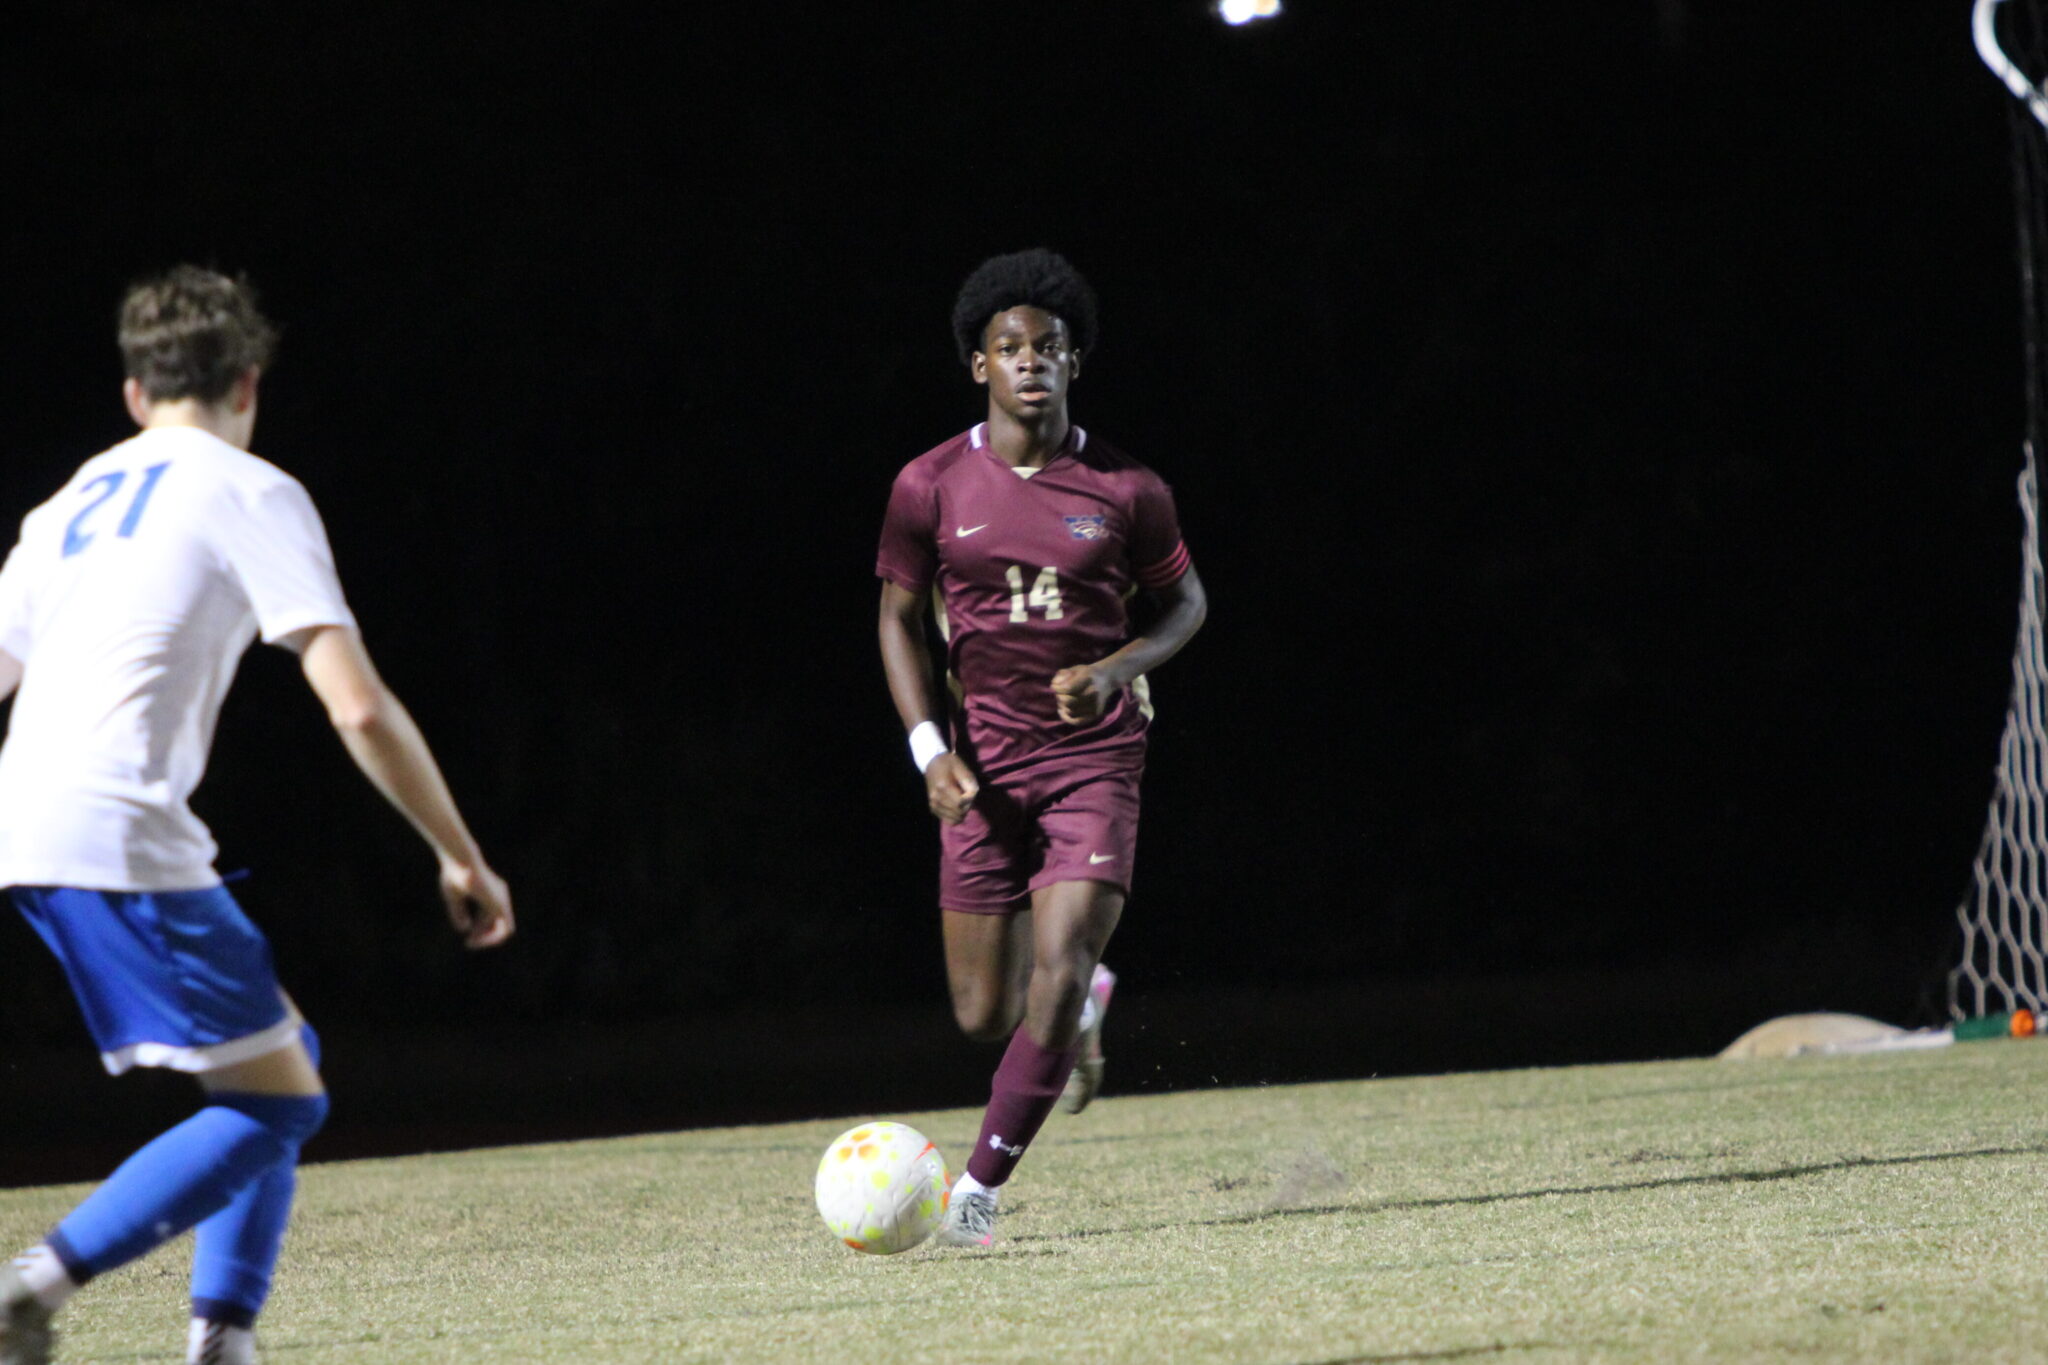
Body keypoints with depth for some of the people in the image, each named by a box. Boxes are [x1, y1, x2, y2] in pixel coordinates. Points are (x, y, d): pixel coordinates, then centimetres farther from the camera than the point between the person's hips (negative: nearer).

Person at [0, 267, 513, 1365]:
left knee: (280, 1057, 18)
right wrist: (461, 859, 1)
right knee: (276, 1100, -3)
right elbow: (358, 707, -7)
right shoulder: (250, 493, 2)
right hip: (118, 834, -8)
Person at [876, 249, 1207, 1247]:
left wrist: (1116, 669, -9)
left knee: (1057, 976, -17)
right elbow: (898, 616, 7)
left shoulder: (1123, 488, -3)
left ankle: (981, 1185, -5)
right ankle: (1083, 1008, 39)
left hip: (1094, 753, -1)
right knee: (983, 1015, 3)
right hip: (983, 764, 1)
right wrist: (929, 748, -6)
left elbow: (1186, 602, 11)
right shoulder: (931, 486, -2)